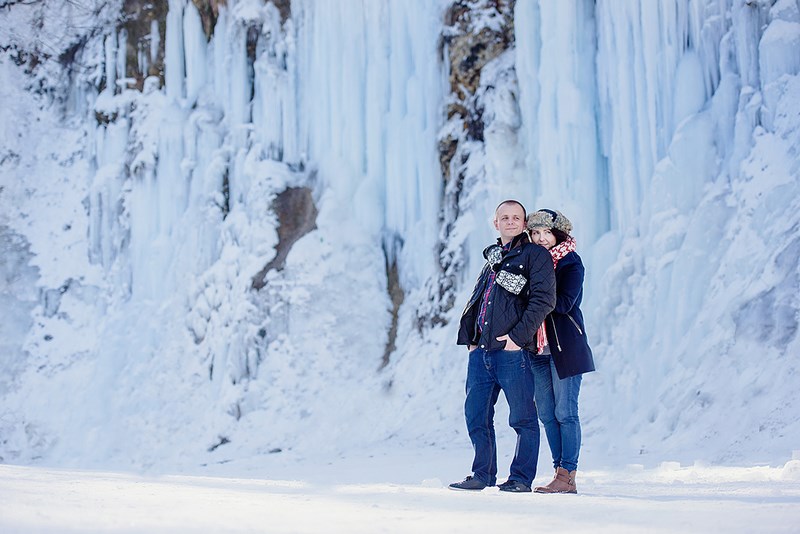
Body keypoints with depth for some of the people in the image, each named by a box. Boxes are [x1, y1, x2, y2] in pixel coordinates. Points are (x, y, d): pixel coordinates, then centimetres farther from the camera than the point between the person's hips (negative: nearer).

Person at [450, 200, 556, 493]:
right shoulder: (492, 259, 22)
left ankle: (521, 477, 8)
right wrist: (469, 337, 12)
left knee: (522, 418, 0)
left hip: (512, 350, -7)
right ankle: (483, 474, 18)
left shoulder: (535, 255, 1)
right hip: (481, 351, 7)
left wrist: (519, 335, -16)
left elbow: (543, 299, -10)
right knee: (476, 415, 8)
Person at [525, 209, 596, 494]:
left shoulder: (570, 262, -4)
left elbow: (564, 303, -15)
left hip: (565, 347, -6)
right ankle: (560, 472, 12)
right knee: (547, 414, 6)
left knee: (565, 412, -6)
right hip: (538, 349, 7)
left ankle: (568, 477, -4)